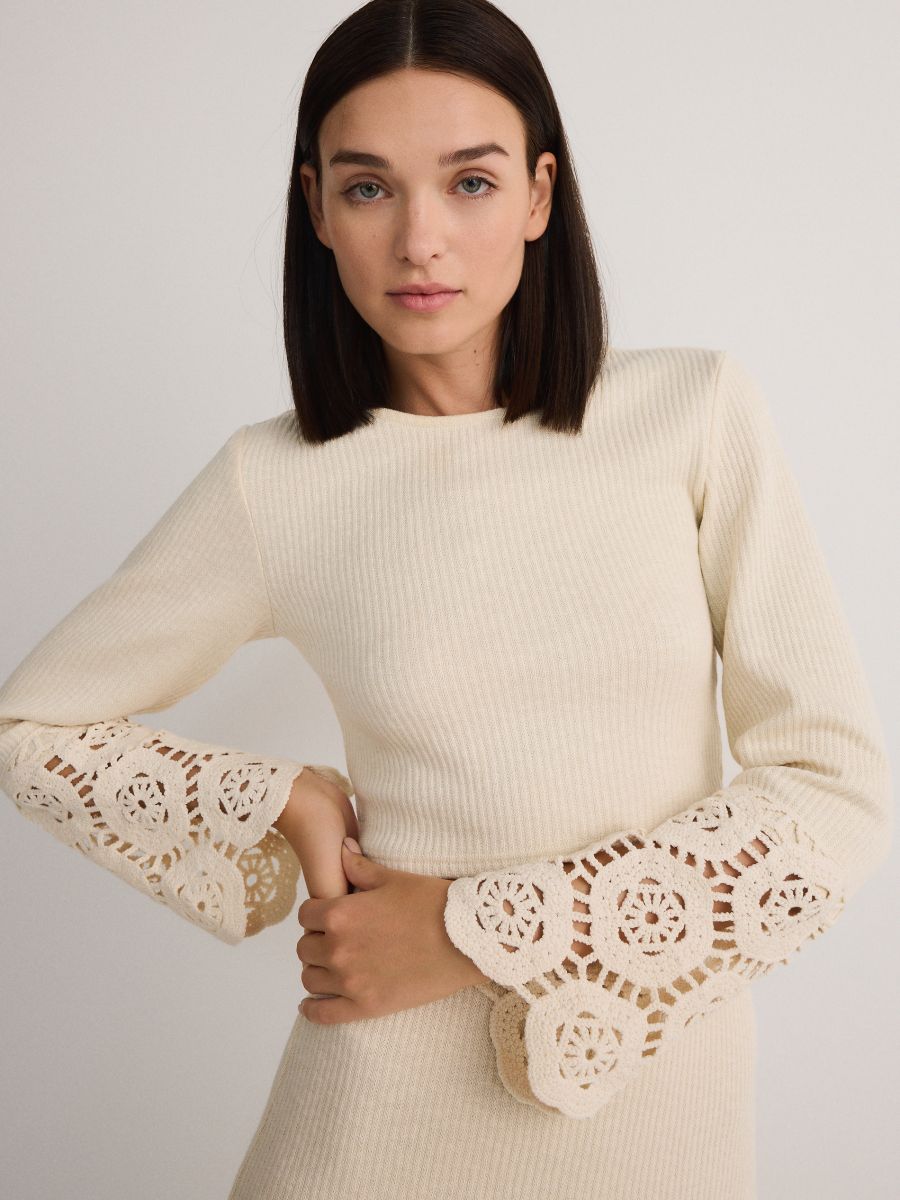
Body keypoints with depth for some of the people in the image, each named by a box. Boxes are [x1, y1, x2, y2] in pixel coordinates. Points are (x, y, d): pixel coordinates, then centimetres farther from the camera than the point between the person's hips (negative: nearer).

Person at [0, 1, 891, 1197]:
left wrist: (481, 931, -14)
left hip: (661, 1093, 1)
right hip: (394, 1096, 0)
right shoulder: (273, 484, -7)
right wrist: (285, 802, -9)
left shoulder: (698, 412, -8)